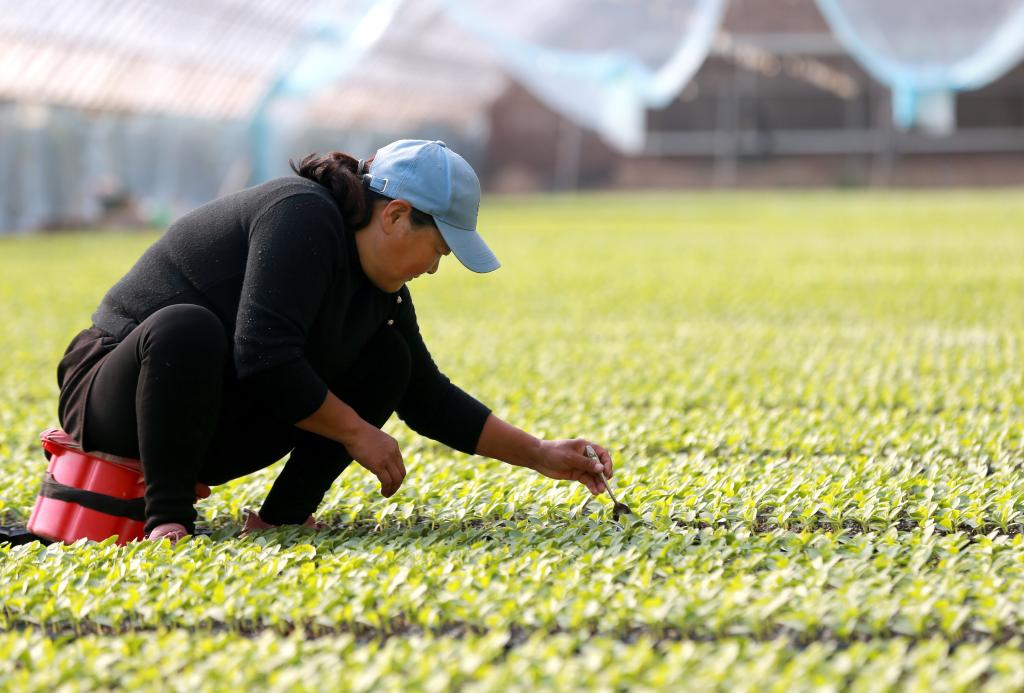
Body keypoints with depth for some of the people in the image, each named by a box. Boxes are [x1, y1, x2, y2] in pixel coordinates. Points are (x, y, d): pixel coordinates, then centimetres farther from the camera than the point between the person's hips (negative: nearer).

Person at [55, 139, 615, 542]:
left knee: (387, 360, 0)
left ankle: (281, 516, -5)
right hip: (118, 399, -8)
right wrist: (358, 433, -20)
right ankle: (168, 517, -27)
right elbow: (263, 358, -31)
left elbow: (428, 398, 15)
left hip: (220, 424, 8)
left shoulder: (380, 291, 5)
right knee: (185, 326, -41)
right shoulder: (302, 217, -23)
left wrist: (541, 456, 11)